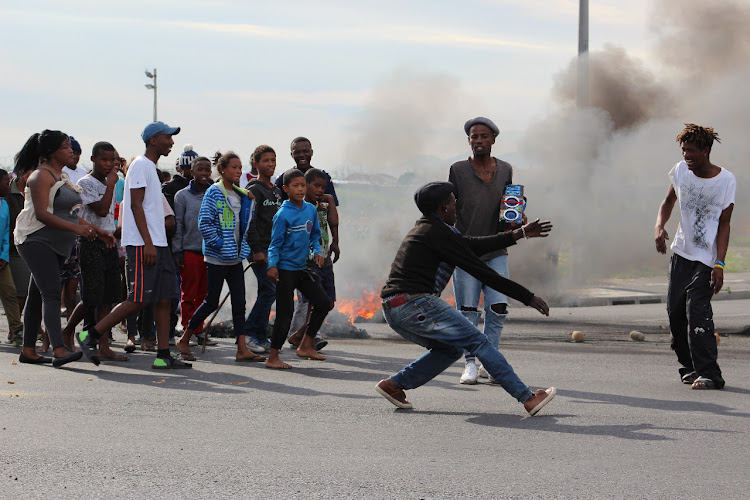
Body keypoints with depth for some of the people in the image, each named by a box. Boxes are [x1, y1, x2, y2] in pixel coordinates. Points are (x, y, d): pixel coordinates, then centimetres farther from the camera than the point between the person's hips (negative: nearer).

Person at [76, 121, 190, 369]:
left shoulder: (151, 167, 22)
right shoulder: (141, 165, -8)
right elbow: (136, 205, -16)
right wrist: (148, 243, -21)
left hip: (157, 245, 10)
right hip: (142, 245, -10)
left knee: (164, 298, 3)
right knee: (138, 300, -12)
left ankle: (163, 356, 2)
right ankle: (89, 335, -4)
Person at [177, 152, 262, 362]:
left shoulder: (241, 195, 12)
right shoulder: (214, 192, -10)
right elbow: (204, 223, -16)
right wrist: (219, 244, -17)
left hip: (236, 257, 7)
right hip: (217, 257, -7)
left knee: (239, 301, 0)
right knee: (211, 302, -2)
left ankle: (242, 349, -2)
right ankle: (184, 340, 13)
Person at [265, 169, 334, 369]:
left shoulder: (311, 209, 6)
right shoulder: (283, 214, -13)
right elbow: (275, 242, -11)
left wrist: (317, 251, 1)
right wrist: (272, 266, -20)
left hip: (302, 268, 7)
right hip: (285, 269, -7)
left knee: (323, 303, 6)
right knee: (285, 313, -6)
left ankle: (306, 345, 17)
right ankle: (273, 357, 3)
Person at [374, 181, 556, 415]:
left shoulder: (424, 229, 23)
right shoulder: (437, 233, -6)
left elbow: (474, 245, 28)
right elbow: (481, 271, -8)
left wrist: (519, 234, 29)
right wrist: (527, 297, -5)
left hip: (392, 312, 10)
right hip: (415, 304, -10)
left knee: (450, 350, 22)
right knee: (478, 341, -7)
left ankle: (394, 385, 14)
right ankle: (528, 398, -10)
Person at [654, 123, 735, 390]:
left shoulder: (726, 181, -11)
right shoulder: (680, 171, 0)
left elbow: (724, 225, -8)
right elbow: (668, 202, 16)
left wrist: (719, 263, -15)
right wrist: (659, 226, -5)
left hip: (706, 259, -5)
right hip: (681, 253, 5)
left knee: (697, 310, -18)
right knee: (675, 309, 3)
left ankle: (708, 374, -17)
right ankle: (690, 367, 20)